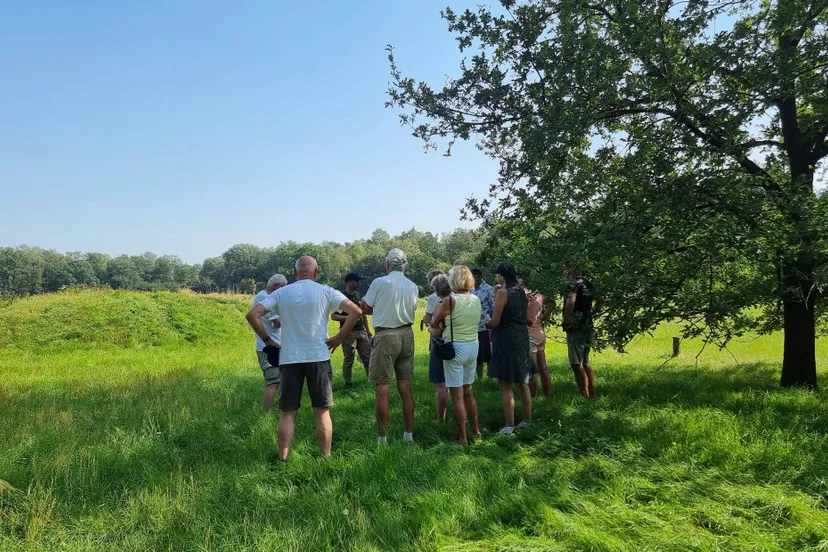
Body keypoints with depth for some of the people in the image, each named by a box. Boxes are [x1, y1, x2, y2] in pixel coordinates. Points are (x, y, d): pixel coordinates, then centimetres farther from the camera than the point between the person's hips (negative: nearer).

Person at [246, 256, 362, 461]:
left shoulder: (281, 293, 3)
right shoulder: (326, 292, 0)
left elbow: (252, 315, -3)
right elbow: (356, 311, -9)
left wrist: (267, 339, 4)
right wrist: (339, 337, -2)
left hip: (289, 359, 1)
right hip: (318, 358, -1)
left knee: (287, 413, 9)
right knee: (322, 412, 8)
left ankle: (283, 459, 12)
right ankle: (326, 458, 13)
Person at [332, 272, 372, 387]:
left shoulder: (358, 295, 13)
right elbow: (333, 316, -9)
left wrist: (368, 330, 18)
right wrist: (348, 317, -22)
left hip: (362, 331, 6)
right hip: (348, 332, -6)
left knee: (368, 357, 5)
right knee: (348, 360, 0)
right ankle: (348, 382, 10)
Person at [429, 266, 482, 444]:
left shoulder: (449, 300, -15)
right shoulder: (476, 300, 3)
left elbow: (434, 324, -5)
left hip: (455, 348, -6)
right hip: (473, 346, 6)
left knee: (457, 395, 2)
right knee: (468, 391, 20)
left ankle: (463, 438, 8)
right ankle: (476, 431, 28)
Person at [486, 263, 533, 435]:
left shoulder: (503, 292, -14)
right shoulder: (521, 291, 9)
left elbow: (495, 322, -15)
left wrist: (486, 323, 5)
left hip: (506, 339, -8)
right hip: (522, 337, 8)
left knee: (506, 385, -1)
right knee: (522, 382, 16)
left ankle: (509, 426, 1)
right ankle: (527, 420, 25)